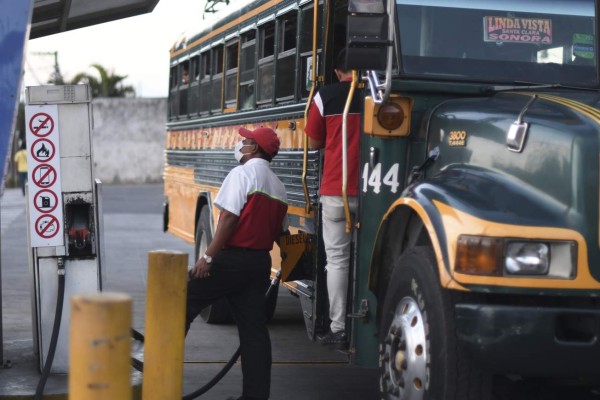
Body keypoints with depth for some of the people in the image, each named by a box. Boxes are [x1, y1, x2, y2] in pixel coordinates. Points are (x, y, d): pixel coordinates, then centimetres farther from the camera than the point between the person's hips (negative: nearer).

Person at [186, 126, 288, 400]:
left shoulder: (242, 174, -9)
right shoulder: (278, 186, 15)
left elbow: (229, 218, -17)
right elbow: (280, 231, 17)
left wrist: (208, 257, -18)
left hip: (232, 258, -7)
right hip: (260, 262, 7)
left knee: (183, 304, 5)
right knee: (254, 328, 6)